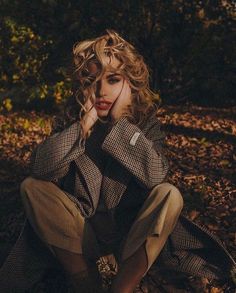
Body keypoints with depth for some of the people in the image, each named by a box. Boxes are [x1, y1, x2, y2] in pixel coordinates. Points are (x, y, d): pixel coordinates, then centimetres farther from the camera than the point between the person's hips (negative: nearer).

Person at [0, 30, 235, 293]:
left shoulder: (145, 119, -7)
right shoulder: (73, 116, -5)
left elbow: (156, 176, -25)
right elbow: (40, 169, -20)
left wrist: (119, 121, -25)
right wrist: (85, 123, -25)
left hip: (131, 232, -1)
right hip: (81, 234, 2)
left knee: (169, 196, -27)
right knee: (31, 187, -20)